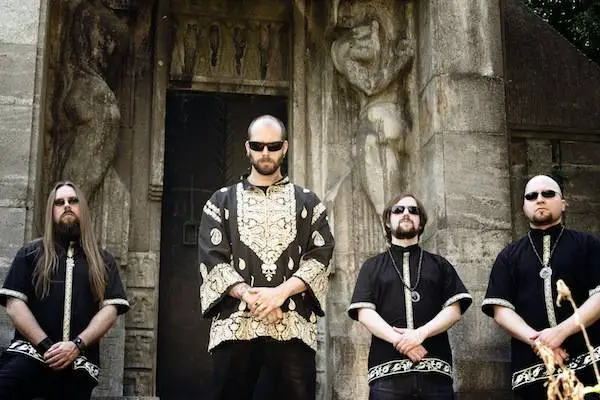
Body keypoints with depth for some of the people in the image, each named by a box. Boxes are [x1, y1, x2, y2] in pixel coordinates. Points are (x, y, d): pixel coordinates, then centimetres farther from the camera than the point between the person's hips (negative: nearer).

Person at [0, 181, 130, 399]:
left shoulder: (103, 261, 17)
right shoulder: (30, 254, 14)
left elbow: (111, 309, 5)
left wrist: (77, 345, -11)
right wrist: (46, 346, -10)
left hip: (78, 363, 2)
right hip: (30, 352, -2)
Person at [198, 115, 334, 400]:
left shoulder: (307, 202, 15)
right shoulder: (222, 201, 15)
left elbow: (320, 256, 3)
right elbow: (211, 259, 4)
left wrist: (280, 292, -12)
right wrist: (247, 295, -12)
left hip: (293, 325, 0)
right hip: (235, 323, 0)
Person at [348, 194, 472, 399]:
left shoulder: (439, 265, 19)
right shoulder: (372, 266, 17)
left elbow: (454, 309, 6)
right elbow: (364, 312, 3)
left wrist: (421, 333, -11)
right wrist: (398, 340, -13)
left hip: (435, 370, 1)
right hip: (387, 371, -1)